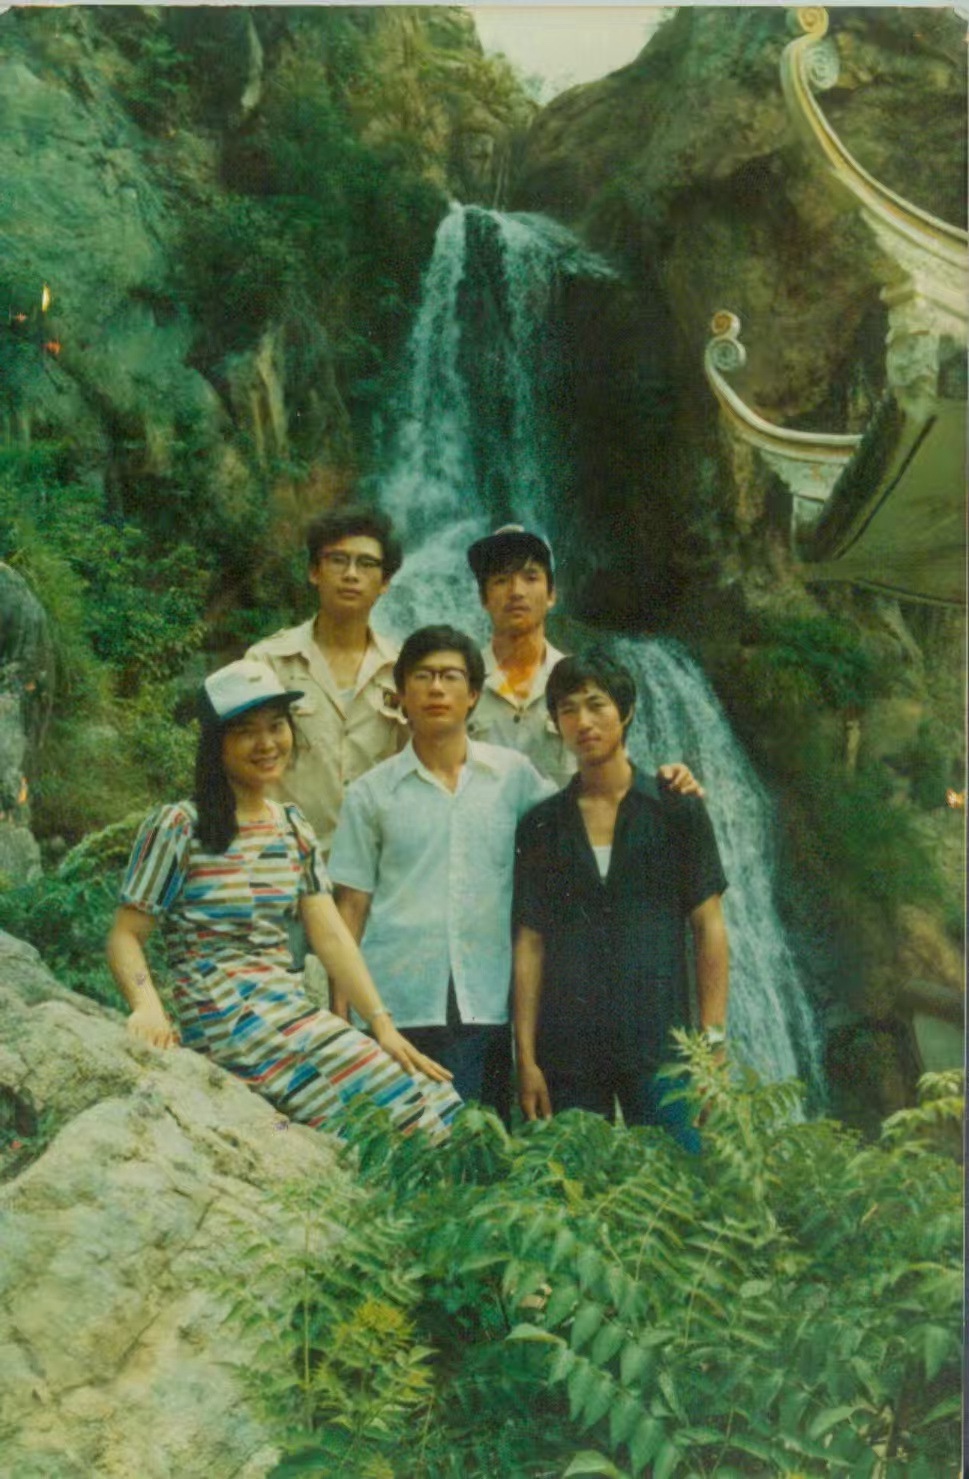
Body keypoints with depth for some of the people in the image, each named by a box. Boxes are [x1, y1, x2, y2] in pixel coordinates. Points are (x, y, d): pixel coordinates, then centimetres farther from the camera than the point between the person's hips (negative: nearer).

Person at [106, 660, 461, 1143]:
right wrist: (147, 1005, -22)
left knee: (433, 1100, -14)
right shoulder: (178, 828, -3)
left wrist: (382, 1022, -4)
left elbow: (331, 937, 7)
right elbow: (126, 936, -3)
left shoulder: (295, 830, 15)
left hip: (291, 1010, 6)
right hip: (226, 1021, -6)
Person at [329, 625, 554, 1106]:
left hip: (486, 1006, 1)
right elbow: (351, 905, 7)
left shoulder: (514, 774, 8)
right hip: (395, 1006, -1)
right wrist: (340, 1010, 2)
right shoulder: (371, 793, 6)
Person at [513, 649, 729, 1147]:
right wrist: (526, 1057, 2)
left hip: (659, 1048, -1)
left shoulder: (677, 810, 4)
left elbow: (709, 927, 3)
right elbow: (530, 943, 7)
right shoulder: (542, 825, 8)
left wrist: (712, 1038, -4)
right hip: (567, 1053, 2)